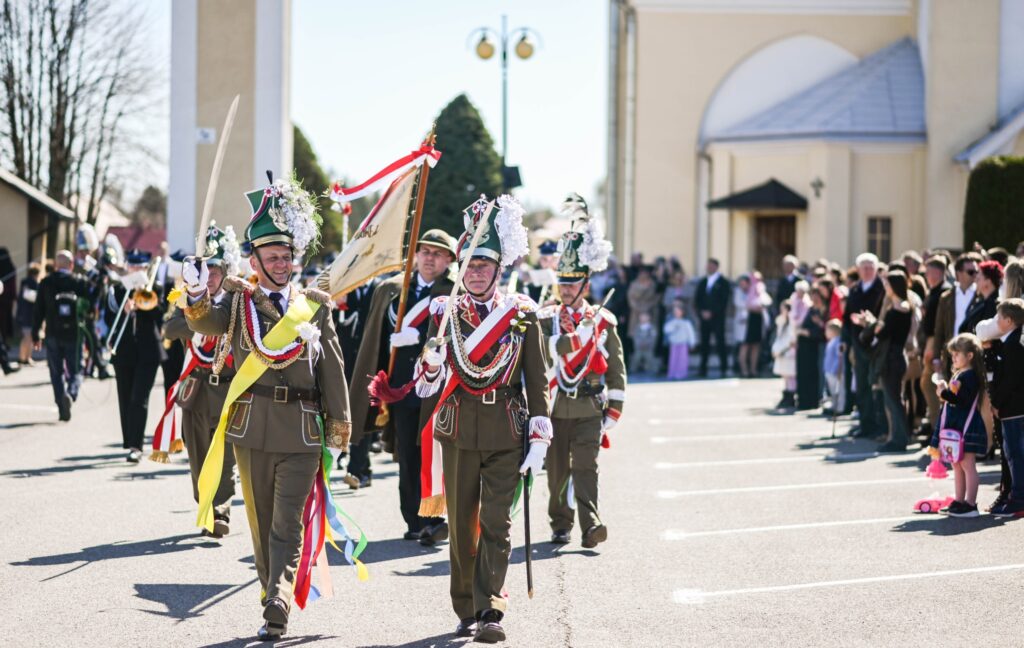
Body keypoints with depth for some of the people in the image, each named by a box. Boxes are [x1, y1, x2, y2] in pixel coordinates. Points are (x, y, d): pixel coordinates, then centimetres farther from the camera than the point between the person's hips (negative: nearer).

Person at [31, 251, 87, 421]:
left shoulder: (46, 283, -2)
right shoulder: (78, 282, -4)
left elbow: (38, 311, -1)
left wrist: (35, 335, 6)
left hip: (53, 335, 1)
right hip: (74, 335, -1)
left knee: (57, 372, 10)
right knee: (75, 371, 8)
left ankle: (62, 409, 2)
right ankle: (71, 394, -21)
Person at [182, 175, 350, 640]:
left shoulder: (315, 306, 7)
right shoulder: (238, 301, 5)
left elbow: (333, 368, 8)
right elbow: (207, 324, -15)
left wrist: (340, 423, 6)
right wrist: (197, 298, -36)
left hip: (303, 429, -1)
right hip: (252, 426, 1)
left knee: (287, 523, -7)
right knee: (261, 521, 9)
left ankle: (278, 609, -15)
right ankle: (273, 599, 20)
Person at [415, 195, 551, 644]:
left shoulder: (522, 314, 1)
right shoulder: (445, 313, 5)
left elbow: (538, 380, 2)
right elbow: (427, 386, 4)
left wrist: (539, 438, -4)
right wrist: (431, 364, -19)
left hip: (506, 433, -2)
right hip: (458, 432, 2)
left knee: (496, 523, -8)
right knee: (462, 525, 8)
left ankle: (489, 611, -12)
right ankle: (466, 611, 19)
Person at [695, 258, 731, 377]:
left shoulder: (723, 282, 0)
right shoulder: (702, 282, 15)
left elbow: (723, 301, -6)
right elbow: (698, 299, 14)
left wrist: (711, 313, -12)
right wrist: (702, 311, -2)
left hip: (717, 317, -4)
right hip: (705, 317, 4)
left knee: (720, 342, -7)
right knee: (704, 343, 2)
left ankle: (724, 368, -4)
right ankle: (703, 370, 4)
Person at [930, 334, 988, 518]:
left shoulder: (970, 376, -14)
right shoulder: (958, 375, 16)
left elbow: (964, 401, -23)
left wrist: (945, 394, -22)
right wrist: (944, 393, 7)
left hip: (967, 427, -10)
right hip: (954, 427, 10)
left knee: (967, 465, -9)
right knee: (957, 465, 14)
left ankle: (970, 505, -8)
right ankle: (959, 501, 22)